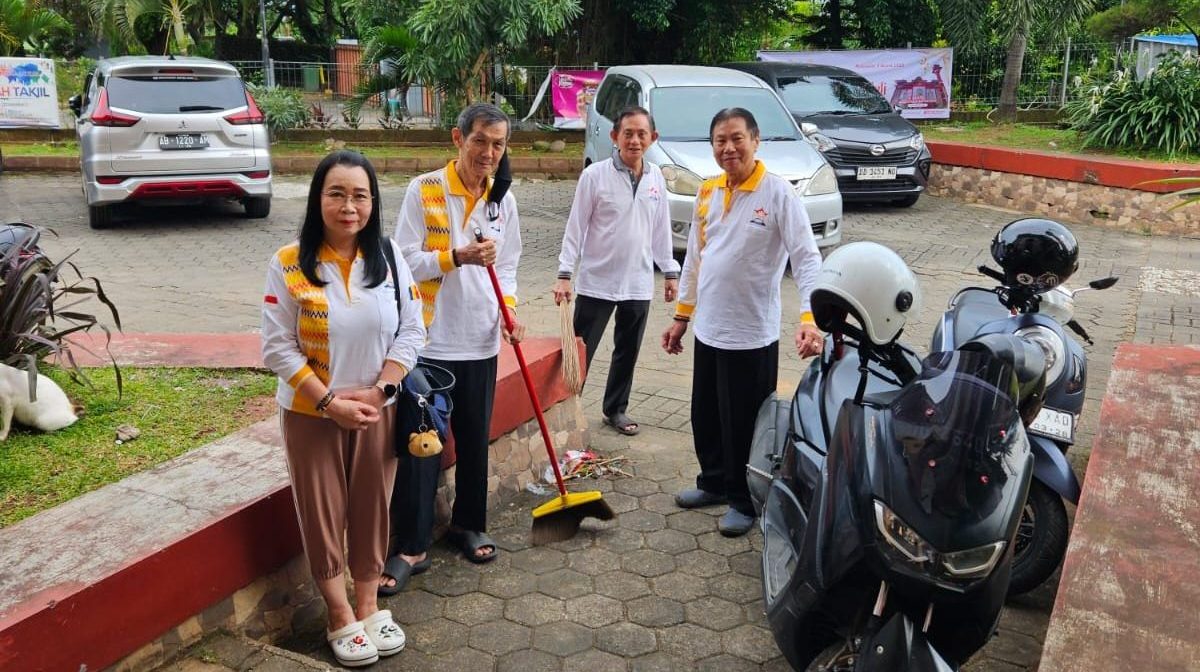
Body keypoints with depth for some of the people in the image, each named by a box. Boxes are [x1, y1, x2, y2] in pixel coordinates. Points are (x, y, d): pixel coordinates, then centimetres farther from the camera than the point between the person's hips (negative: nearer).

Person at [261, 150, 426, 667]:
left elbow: (411, 332, -2)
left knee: (371, 509, 12)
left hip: (377, 411, 2)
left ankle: (368, 606, 31)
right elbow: (278, 347, -11)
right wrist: (330, 401, -17)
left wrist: (378, 391, -13)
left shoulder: (389, 259, -3)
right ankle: (340, 618, 25)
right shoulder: (288, 264, -11)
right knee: (323, 513, 7)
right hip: (311, 414, -2)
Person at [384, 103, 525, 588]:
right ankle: (412, 546, 10)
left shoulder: (504, 201, 7)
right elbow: (405, 259, -10)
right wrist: (458, 257, -23)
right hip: (428, 340, -4)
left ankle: (469, 524, 33)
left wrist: (509, 308, -3)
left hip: (480, 342, 4)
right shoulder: (424, 190, -8)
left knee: (475, 442, 14)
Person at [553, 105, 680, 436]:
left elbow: (661, 228, 12)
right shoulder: (595, 175, -10)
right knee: (580, 352, 3)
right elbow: (575, 227, -7)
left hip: (638, 284, 5)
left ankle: (615, 409, 31)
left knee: (628, 353, 15)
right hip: (597, 281, -4)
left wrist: (670, 271, 12)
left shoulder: (656, 177, 4)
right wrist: (565, 274, -11)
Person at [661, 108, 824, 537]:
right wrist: (681, 315, 15)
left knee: (744, 423, 6)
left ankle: (745, 501, 25)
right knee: (705, 417, 18)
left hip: (751, 335, -6)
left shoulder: (778, 193, -13)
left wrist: (809, 317, -31)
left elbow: (807, 259, -18)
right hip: (708, 329, 6)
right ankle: (715, 482, 39)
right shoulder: (708, 192, 7)